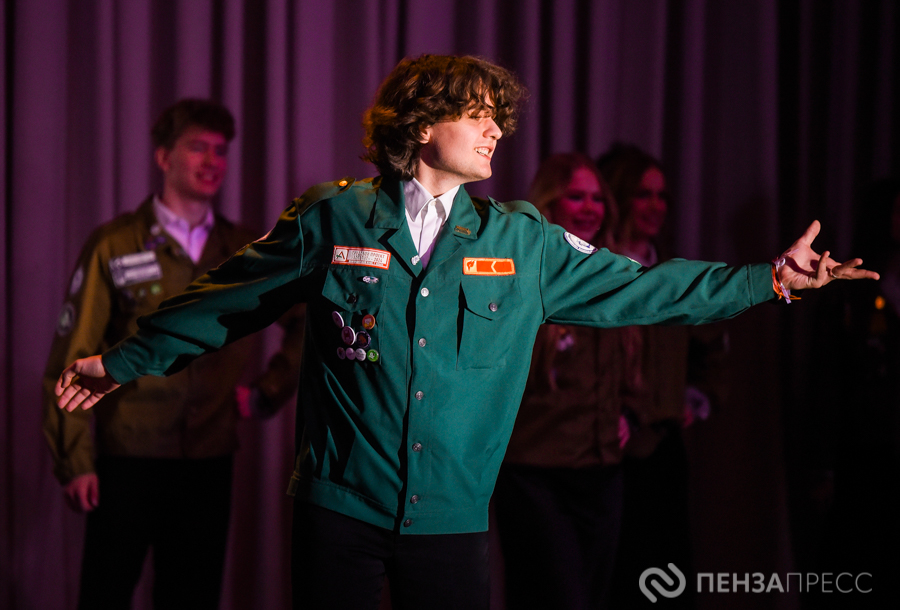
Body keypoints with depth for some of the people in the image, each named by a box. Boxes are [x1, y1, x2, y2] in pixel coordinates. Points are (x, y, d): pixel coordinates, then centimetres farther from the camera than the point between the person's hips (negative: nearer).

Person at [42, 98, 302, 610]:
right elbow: (74, 357, -2)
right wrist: (75, 461, -8)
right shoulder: (114, 246, 0)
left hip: (209, 461, 3)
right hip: (128, 457, -3)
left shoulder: (246, 251, 9)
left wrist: (270, 390, 9)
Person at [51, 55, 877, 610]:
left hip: (452, 518, 2)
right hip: (340, 510, -2)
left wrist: (769, 278, 5)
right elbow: (227, 301, 8)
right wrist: (126, 360, 12)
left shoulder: (522, 242, 6)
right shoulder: (332, 222, -1)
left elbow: (631, 287, 9)